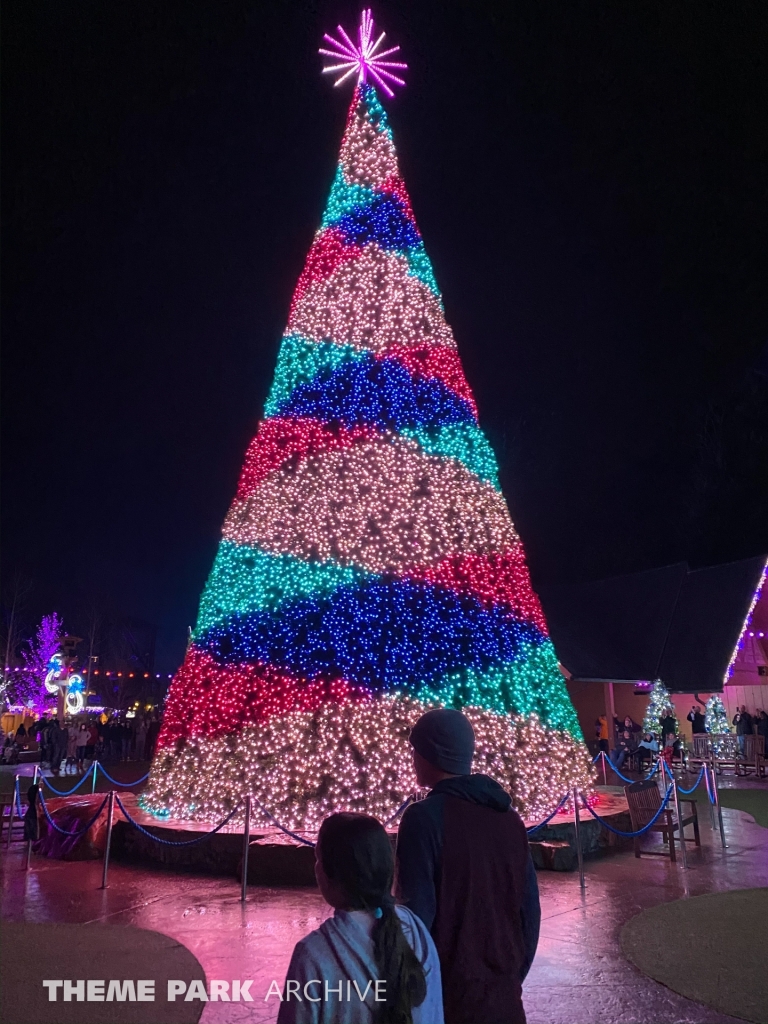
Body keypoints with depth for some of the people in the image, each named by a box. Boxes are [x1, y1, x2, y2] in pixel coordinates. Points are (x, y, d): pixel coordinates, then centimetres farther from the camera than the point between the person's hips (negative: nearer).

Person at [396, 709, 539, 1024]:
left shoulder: (425, 817, -16)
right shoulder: (508, 816, 3)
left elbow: (417, 913, -17)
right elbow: (530, 909, 7)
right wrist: (514, 977, 17)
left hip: (448, 996, -5)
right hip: (504, 997, 6)